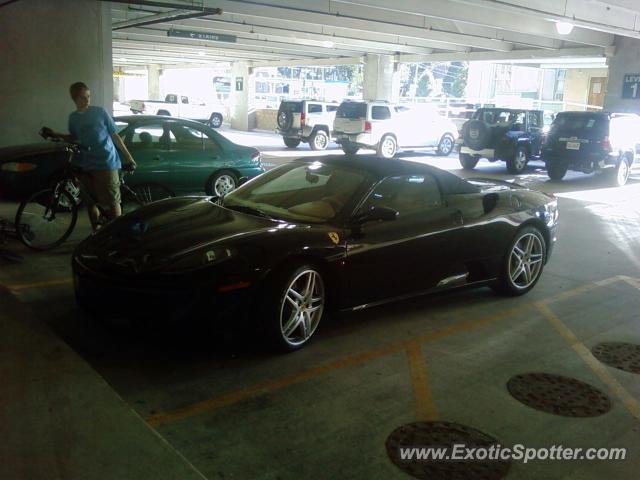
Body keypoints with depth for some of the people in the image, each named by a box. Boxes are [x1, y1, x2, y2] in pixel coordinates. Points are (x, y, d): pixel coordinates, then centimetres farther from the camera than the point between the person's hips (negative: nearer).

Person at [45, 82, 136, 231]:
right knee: (91, 202, 10)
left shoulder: (100, 112, -3)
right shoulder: (73, 117, 8)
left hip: (106, 163, -4)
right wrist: (56, 134, 11)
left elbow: (114, 135, 1)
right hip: (85, 165, 4)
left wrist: (128, 156, -1)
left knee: (112, 202, -4)